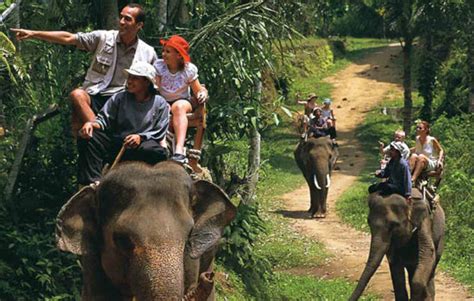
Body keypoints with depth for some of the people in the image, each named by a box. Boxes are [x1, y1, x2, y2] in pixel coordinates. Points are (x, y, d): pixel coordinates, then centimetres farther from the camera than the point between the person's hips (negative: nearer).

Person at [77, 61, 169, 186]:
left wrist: (141, 137, -16)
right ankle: (91, 182, -32)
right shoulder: (120, 98, 16)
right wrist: (92, 124, -14)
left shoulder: (160, 104, 9)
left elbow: (159, 133, 2)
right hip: (116, 142, 3)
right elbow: (104, 119, 9)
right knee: (87, 137, -22)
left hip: (143, 144, -3)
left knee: (159, 153, -36)